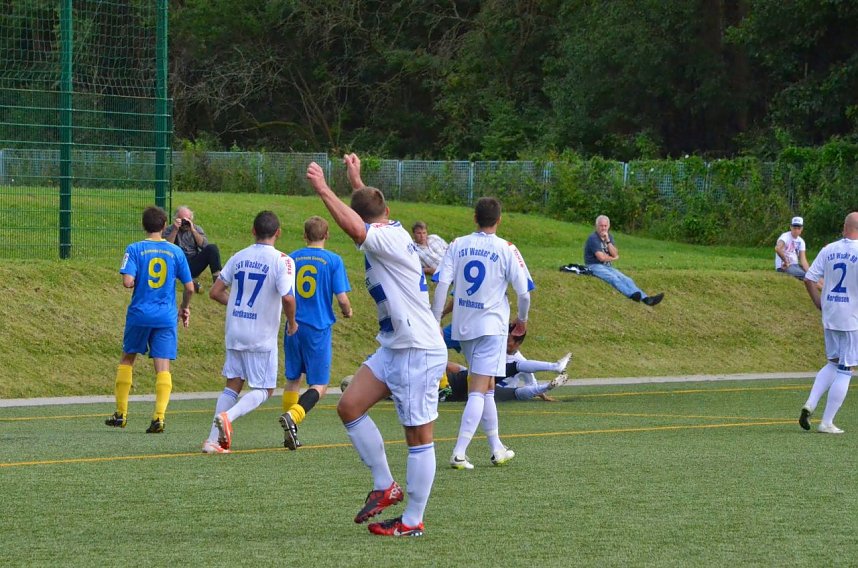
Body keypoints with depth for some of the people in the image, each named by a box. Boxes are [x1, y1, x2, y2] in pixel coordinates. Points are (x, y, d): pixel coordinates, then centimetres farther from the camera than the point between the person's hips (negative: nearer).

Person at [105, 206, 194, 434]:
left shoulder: (135, 249, -5)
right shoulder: (175, 252, 2)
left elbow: (127, 281, -16)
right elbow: (189, 287, 4)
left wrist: (136, 282, 8)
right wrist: (185, 308, 22)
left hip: (140, 314, -1)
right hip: (166, 317, 1)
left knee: (127, 359, 17)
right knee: (163, 366, -1)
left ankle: (121, 413, 19)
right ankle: (159, 417, -14)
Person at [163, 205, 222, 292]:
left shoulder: (197, 229, 11)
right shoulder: (169, 230, 6)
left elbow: (205, 245, -6)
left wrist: (193, 230, -12)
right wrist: (175, 230, -15)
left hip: (194, 265, 2)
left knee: (212, 248, -19)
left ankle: (217, 277, -25)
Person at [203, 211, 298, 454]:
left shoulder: (239, 257, 5)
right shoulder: (281, 261, -11)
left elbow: (215, 292, 7)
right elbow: (287, 297, -22)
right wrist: (292, 323, -4)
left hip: (234, 332, 5)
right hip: (262, 337, -5)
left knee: (233, 384, 15)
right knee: (264, 390, 7)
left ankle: (213, 440, 6)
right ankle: (228, 416, -20)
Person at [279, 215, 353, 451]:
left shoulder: (291, 258, 4)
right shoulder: (333, 261, -6)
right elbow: (342, 298, -9)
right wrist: (347, 311, 14)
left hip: (294, 327, 4)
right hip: (319, 329, -4)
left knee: (293, 380, 18)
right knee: (319, 385, 1)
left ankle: (290, 434, 16)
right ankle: (293, 416, -26)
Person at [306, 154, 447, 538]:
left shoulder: (389, 239, -15)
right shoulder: (390, 232, 12)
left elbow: (356, 228, -34)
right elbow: (371, 210, 36)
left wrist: (323, 189, -26)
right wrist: (356, 181, 46)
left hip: (419, 351, -10)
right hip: (393, 348, 10)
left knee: (418, 435, -1)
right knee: (349, 406, 3)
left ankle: (413, 521, 4)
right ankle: (385, 487, 12)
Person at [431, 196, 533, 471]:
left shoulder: (458, 245, 1)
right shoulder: (506, 250, -7)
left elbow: (441, 285, -5)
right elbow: (524, 291, -6)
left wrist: (435, 322, -2)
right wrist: (522, 319, 13)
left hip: (463, 325, 4)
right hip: (491, 325, -4)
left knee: (486, 387, 19)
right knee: (479, 390, -6)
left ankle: (497, 447, 27)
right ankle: (459, 453, -16)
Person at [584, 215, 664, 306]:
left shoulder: (609, 237, 14)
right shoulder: (593, 238, -8)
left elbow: (615, 254, 0)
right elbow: (601, 257, -17)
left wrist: (608, 240, -10)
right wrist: (612, 258, 2)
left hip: (608, 267, 7)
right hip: (594, 266, -7)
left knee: (626, 279, -15)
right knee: (613, 278, -34)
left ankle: (646, 298, -35)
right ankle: (632, 294, -61)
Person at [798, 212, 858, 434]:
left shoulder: (828, 250, 3)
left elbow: (809, 279, 3)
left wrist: (820, 303, 12)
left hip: (829, 316, 6)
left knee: (833, 363, 21)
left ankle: (810, 404, 3)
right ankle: (827, 422, 1)